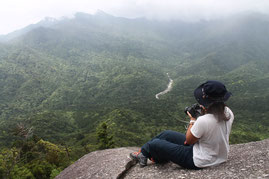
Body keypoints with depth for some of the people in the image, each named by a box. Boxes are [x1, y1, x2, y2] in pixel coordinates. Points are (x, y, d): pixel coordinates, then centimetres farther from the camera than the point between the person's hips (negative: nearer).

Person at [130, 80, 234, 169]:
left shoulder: (203, 121, -36)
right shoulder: (228, 113, -11)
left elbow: (189, 140, -17)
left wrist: (192, 120, -6)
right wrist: (206, 112, -4)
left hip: (199, 162, -9)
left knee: (154, 144, 2)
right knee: (166, 134, 16)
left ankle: (143, 154, 36)